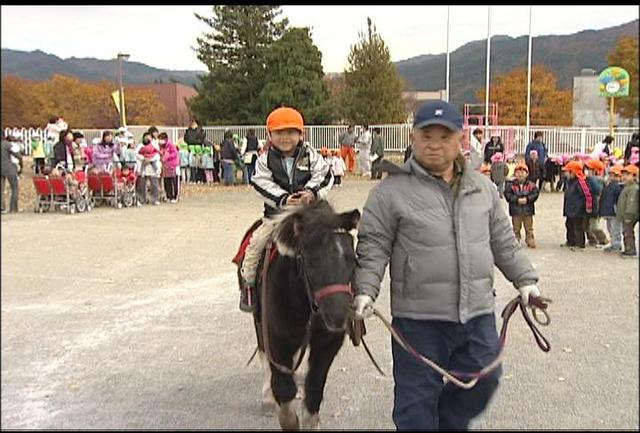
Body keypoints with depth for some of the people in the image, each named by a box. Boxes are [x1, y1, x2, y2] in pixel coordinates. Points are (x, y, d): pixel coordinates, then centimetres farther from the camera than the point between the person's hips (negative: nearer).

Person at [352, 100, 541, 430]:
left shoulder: (483, 187, 10)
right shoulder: (391, 191, -6)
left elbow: (503, 241, 18)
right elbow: (373, 246, -7)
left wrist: (525, 279, 12)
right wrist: (365, 290, -18)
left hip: (479, 313, 5)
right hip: (419, 318, -5)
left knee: (483, 380, 17)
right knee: (417, 396, 5)